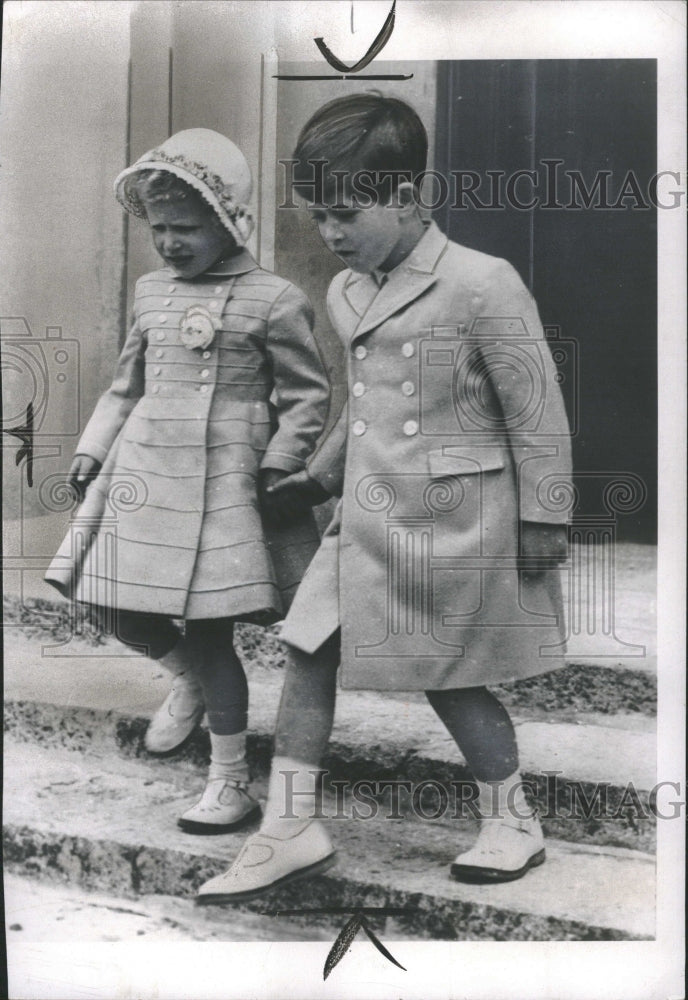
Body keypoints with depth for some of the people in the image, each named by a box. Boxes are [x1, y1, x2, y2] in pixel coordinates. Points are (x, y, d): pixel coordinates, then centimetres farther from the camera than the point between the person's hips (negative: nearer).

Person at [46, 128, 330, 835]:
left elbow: (307, 396, -2)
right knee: (110, 604, 8)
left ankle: (230, 780, 15)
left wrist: (276, 472, -9)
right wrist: (91, 453, 12)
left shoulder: (273, 300, -6)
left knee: (208, 630, -3)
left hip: (220, 484, -6)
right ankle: (189, 680, 40)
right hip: (139, 471, 6)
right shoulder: (151, 293, 12)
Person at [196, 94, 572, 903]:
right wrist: (320, 472, 23)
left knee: (450, 677, 6)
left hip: (453, 519, -7)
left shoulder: (481, 283, -15)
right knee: (308, 652, 2)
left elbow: (536, 412, -12)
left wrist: (542, 520, -10)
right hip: (368, 516, 7)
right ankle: (290, 830, 14)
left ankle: (514, 822, 30)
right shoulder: (345, 294, 7)